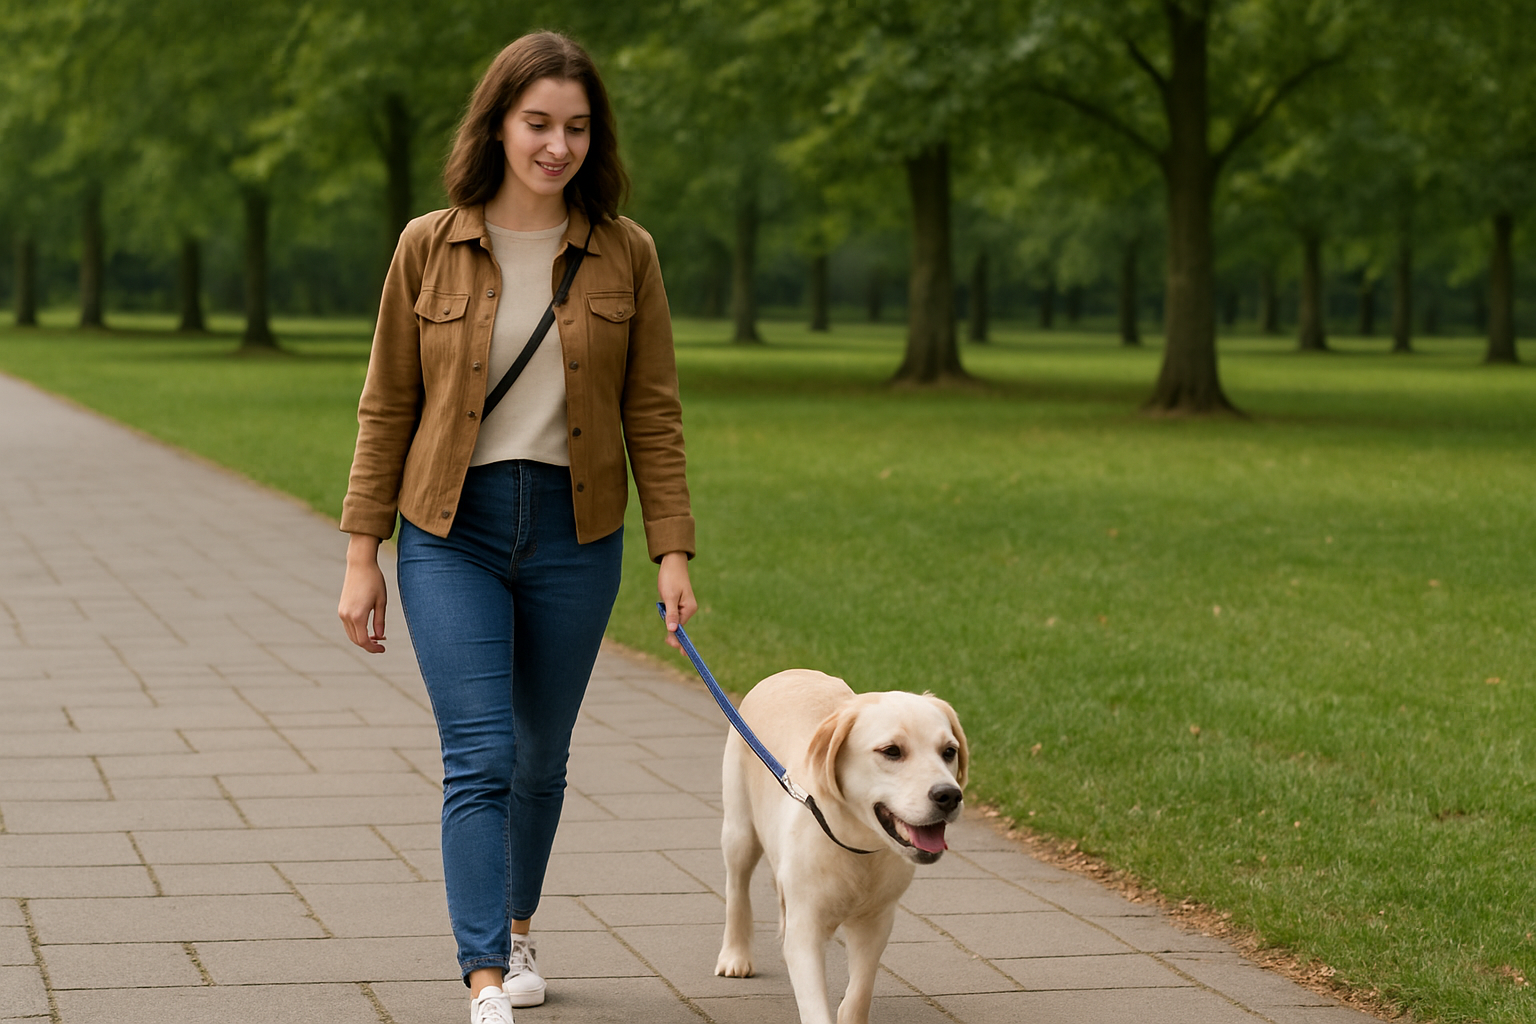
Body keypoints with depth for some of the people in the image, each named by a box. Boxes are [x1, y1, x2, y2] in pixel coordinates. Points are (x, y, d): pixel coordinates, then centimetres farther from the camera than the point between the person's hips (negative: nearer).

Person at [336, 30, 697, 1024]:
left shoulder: (625, 254, 0)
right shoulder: (430, 247, -2)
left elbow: (653, 414, 2)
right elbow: (387, 408, 2)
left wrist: (673, 551, -4)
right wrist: (363, 554, 0)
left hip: (574, 533, 2)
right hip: (453, 532, -2)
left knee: (541, 756, 15)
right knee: (479, 756, -12)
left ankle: (518, 930, 38)